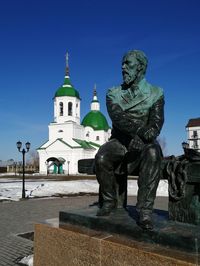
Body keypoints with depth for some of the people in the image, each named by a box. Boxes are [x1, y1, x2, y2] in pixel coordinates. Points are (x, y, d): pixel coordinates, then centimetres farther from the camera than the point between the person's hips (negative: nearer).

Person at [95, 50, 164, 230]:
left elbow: (156, 122, -10)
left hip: (144, 143, -1)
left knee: (152, 154, -37)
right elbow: (117, 117, -15)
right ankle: (109, 201, -5)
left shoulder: (155, 93, 3)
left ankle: (145, 210, -33)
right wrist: (140, 130, -33)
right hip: (120, 141, 2)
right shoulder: (113, 93, 5)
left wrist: (141, 138, -31)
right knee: (102, 158, -30)